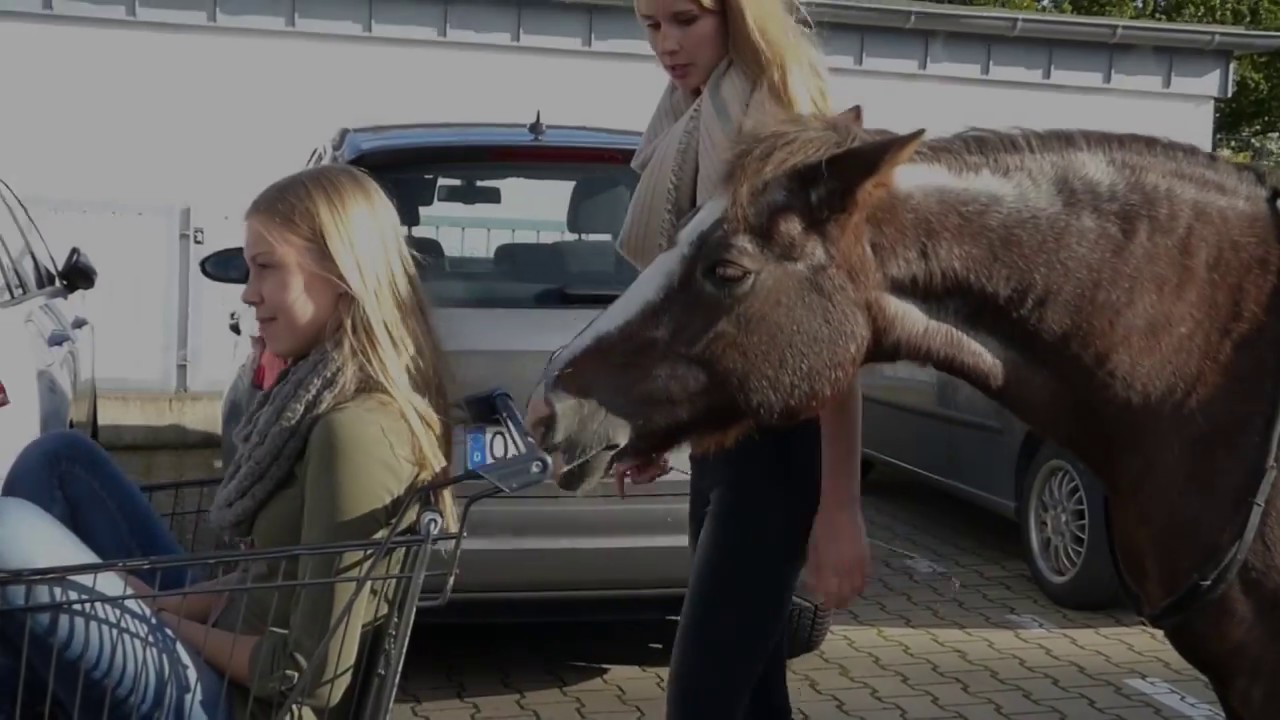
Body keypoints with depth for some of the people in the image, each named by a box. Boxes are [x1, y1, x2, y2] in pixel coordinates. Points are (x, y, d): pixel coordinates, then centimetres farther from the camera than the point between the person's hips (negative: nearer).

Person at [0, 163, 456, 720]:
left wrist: (167, 617, -8)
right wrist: (175, 603, -1)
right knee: (60, 459, 11)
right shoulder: (326, 391, 7)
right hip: (228, 666, 10)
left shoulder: (355, 428, -22)